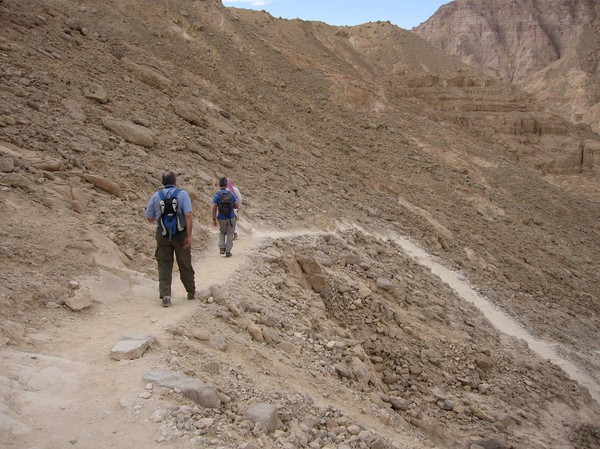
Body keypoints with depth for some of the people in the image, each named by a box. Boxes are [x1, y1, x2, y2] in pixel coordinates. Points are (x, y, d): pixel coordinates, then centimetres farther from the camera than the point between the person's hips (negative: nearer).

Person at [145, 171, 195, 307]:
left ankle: (165, 295, -2)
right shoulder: (182, 194, -5)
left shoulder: (156, 196, 3)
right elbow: (188, 215, -15)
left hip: (163, 234, 1)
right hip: (180, 234, -1)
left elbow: (149, 218, 9)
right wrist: (189, 236, -15)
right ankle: (191, 292, 26)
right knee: (185, 264, 12)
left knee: (164, 265, 8)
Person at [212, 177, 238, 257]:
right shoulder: (231, 194, -5)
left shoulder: (217, 195, -9)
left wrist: (214, 219, -3)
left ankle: (222, 248, 11)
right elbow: (236, 206, 0)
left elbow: (214, 208, -11)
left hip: (221, 218, 0)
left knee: (222, 232, 24)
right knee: (229, 234, 11)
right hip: (231, 218, 0)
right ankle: (228, 251, 10)